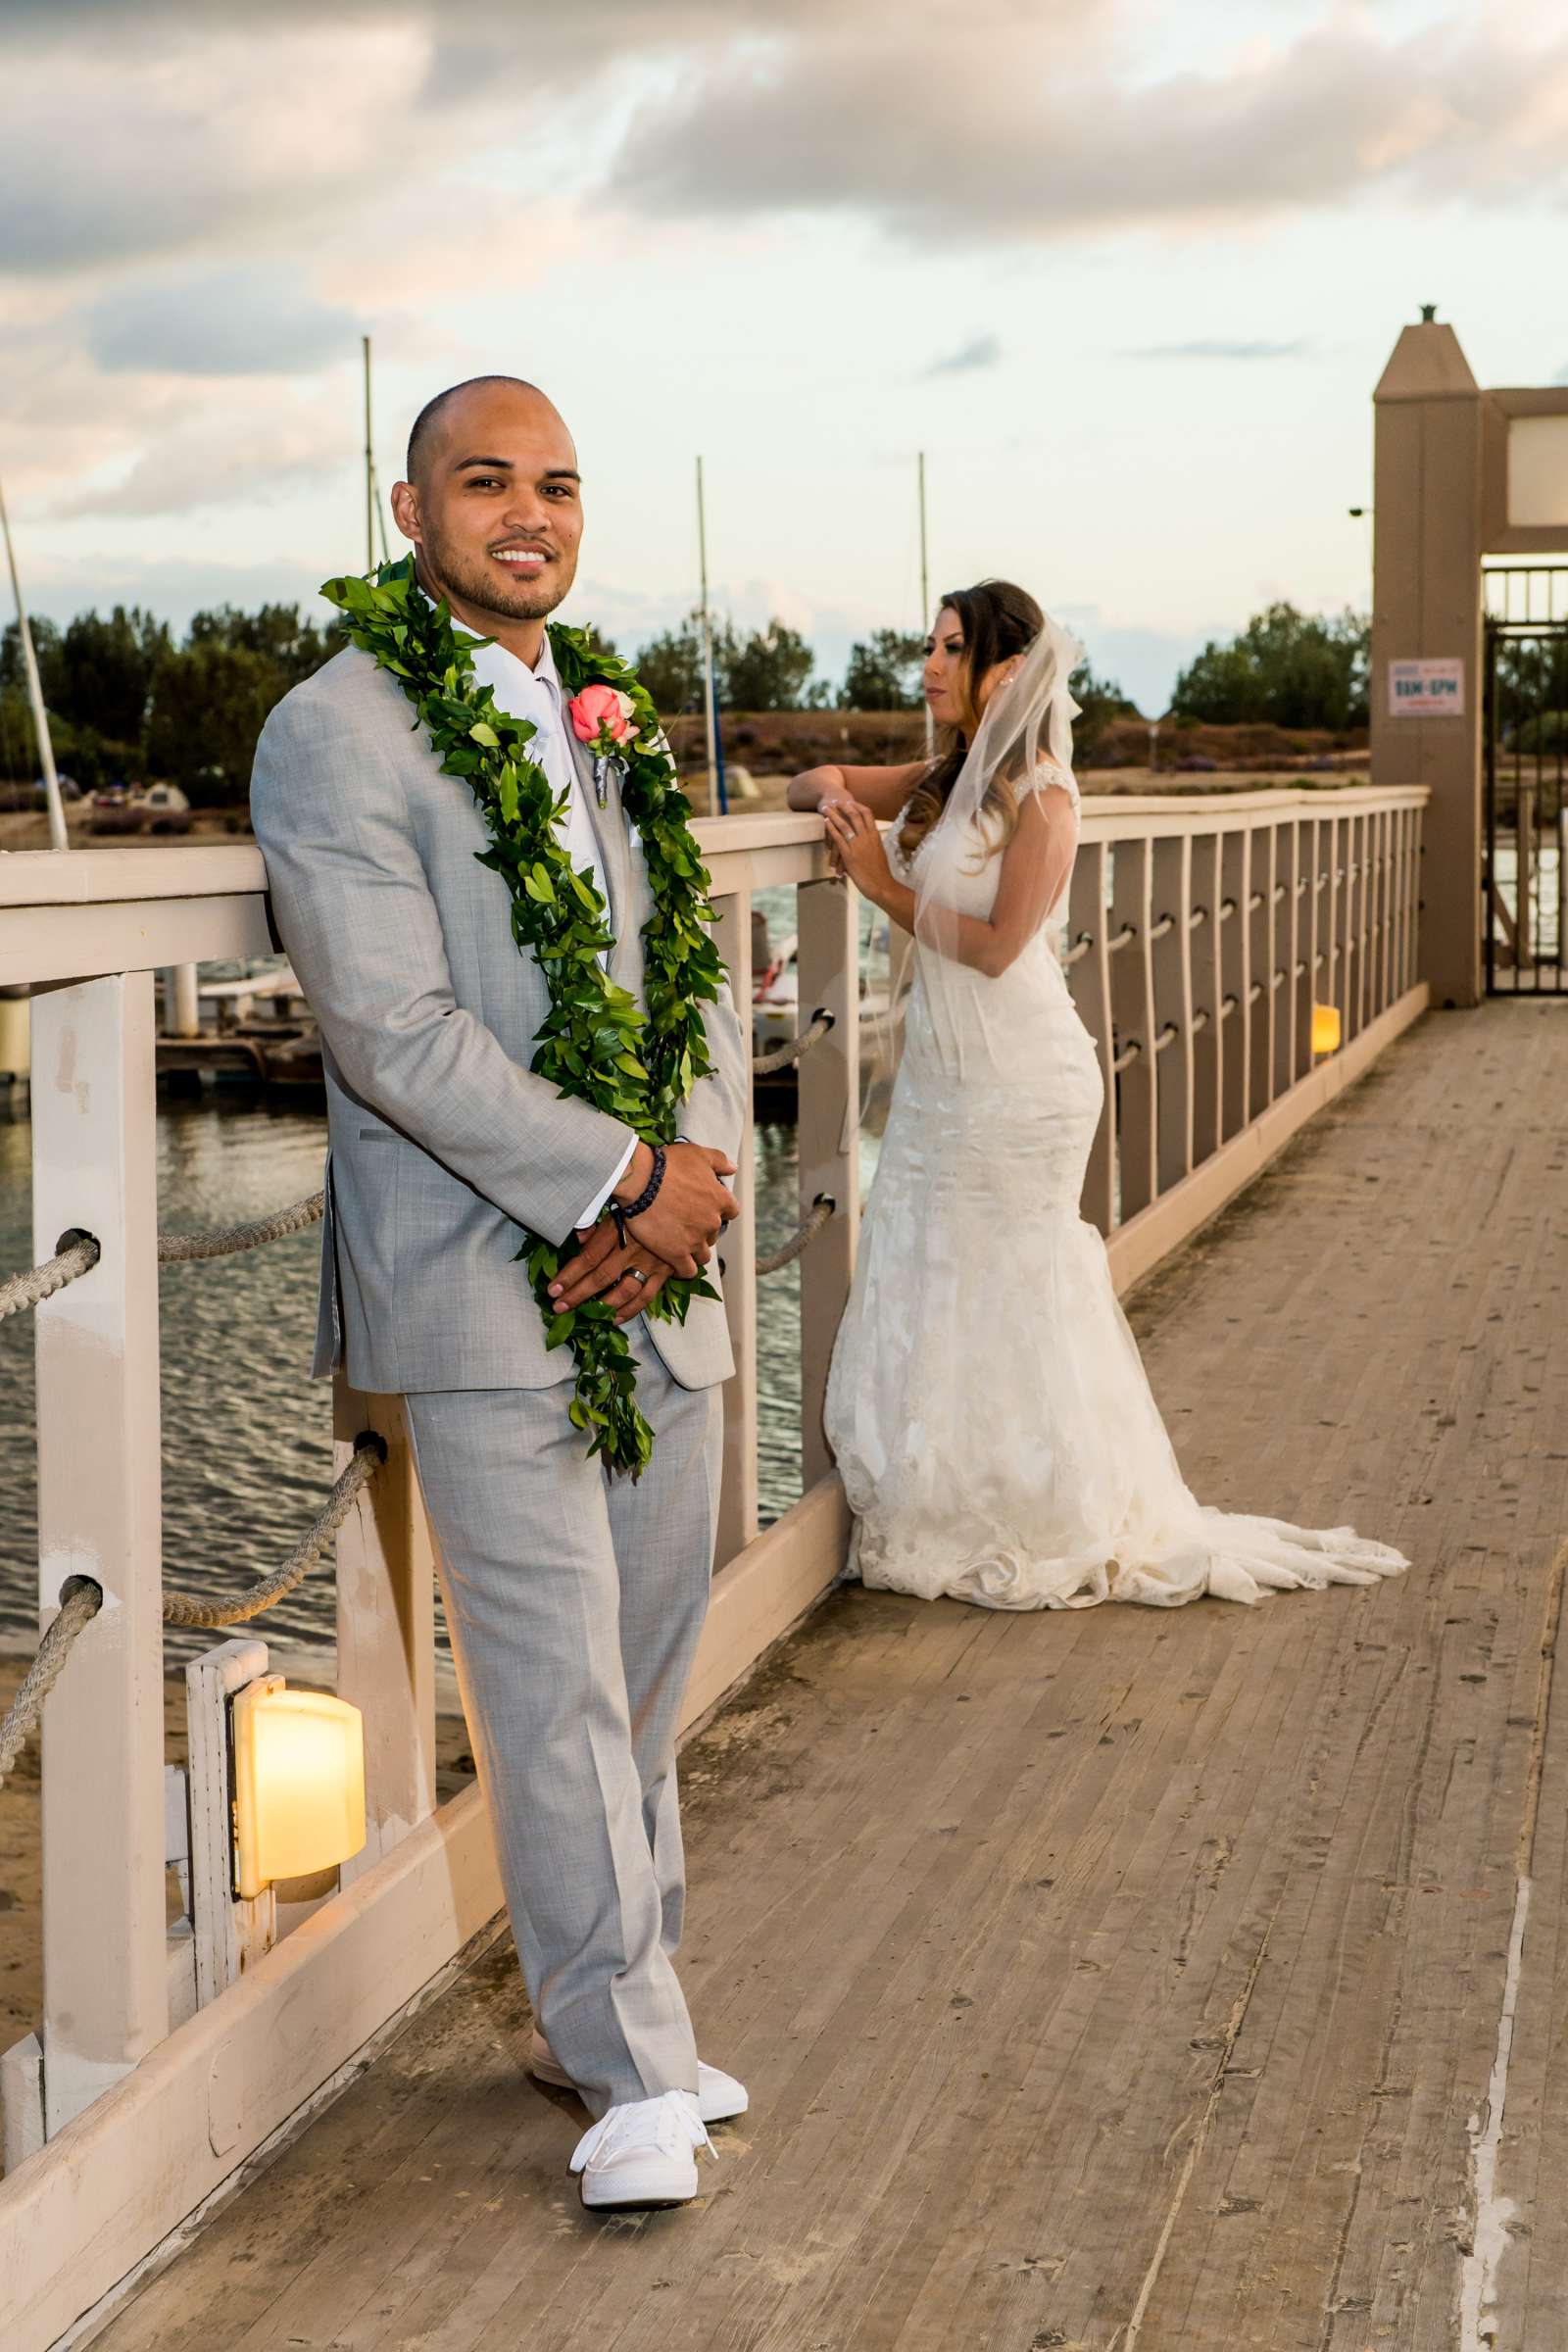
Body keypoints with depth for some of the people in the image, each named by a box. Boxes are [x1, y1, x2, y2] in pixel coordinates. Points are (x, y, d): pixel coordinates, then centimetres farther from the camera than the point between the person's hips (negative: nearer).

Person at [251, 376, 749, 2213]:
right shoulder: (334, 738, -8)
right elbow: (392, 1030, -17)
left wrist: (700, 1165, -7)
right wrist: (627, 1181, -16)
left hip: (650, 1284, 7)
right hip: (482, 1293, -7)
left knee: (648, 1667, 13)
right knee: (556, 1688, -3)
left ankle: (596, 2012, 29)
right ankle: (633, 2071, 9)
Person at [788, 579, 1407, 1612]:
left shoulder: (1040, 797, -14)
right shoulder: (945, 781, 10)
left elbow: (998, 944, -18)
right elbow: (821, 781, 20)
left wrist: (888, 888, -11)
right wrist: (833, 792, -3)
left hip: (1018, 1083, -8)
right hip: (946, 1073, 8)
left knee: (1012, 1293, 0)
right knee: (936, 1288, 11)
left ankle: (1055, 1534, 13)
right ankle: (960, 1517, 24)